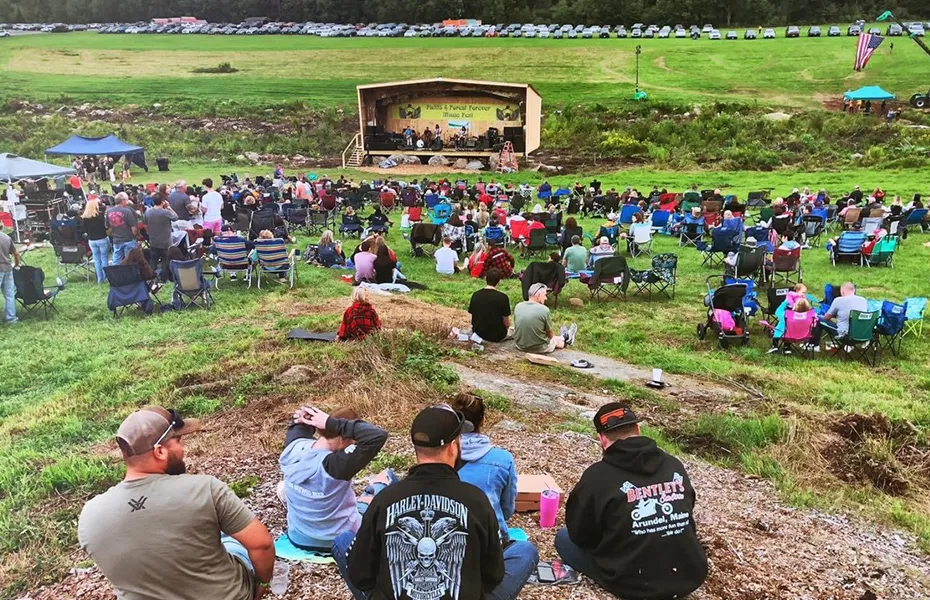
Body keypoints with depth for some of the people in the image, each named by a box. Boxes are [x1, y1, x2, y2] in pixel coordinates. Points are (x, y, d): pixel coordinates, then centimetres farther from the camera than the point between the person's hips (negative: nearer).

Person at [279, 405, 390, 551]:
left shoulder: (293, 448, -17)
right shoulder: (337, 465, -34)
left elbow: (297, 427, 7)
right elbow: (378, 435, -41)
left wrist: (306, 420, -15)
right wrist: (332, 423, -37)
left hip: (298, 538, 4)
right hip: (341, 542, -4)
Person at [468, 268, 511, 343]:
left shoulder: (475, 295, -8)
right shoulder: (503, 297, -20)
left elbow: (473, 318, 1)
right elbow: (506, 323, -11)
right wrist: (507, 327, 12)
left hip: (478, 333, 4)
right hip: (497, 336, -4)